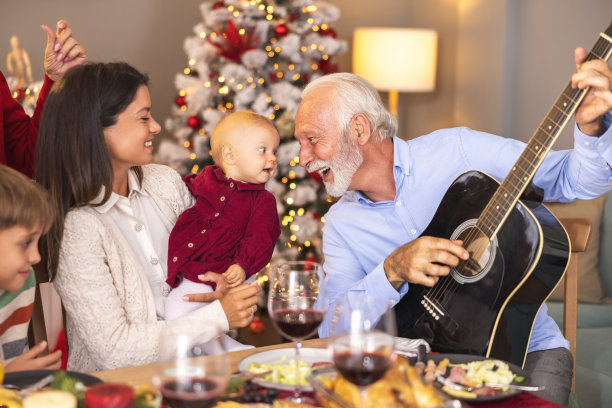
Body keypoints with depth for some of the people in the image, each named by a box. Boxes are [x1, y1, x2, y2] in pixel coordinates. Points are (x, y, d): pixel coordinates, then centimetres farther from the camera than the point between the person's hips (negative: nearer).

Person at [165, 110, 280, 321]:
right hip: (171, 261, 4)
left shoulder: (263, 201, 5)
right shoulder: (206, 178, 13)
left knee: (177, 307, -25)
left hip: (206, 273, -4)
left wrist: (242, 266, -23)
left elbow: (259, 239, -8)